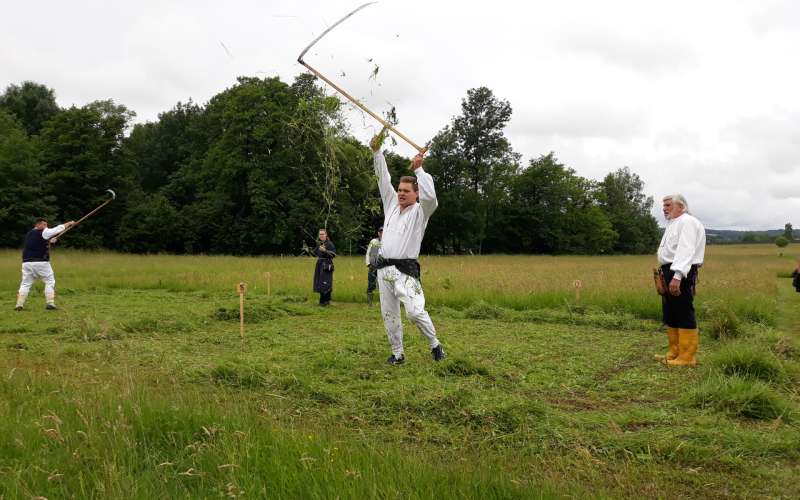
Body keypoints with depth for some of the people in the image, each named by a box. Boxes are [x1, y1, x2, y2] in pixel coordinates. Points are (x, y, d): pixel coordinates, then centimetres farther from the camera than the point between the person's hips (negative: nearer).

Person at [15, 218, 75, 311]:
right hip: (41, 263, -6)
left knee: (25, 284, 10)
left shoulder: (29, 234, 16)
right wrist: (69, 223, 10)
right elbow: (58, 228, -2)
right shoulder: (43, 233, -7)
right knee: (50, 282, 5)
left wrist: (49, 241, 16)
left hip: (27, 263, 7)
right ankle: (50, 303, -1)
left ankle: (19, 305, 3)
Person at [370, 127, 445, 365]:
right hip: (383, 267, 6)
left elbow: (430, 196, -22)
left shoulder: (420, 211, 0)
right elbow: (383, 179, 13)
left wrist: (419, 169, -17)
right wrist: (377, 151, 7)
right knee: (389, 314, 7)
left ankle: (435, 344, 6)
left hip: (405, 269, -6)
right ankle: (397, 353, 17)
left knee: (415, 311, -16)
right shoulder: (391, 205, 15)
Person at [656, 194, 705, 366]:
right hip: (670, 273, 11)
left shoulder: (687, 222, -11)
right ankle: (674, 353, 25)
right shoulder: (673, 223, 21)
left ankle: (687, 357, -1)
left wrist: (677, 276, -32)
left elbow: (685, 250, -23)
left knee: (684, 315, -7)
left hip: (681, 274, -11)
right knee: (670, 315, 16)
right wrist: (667, 275, 15)